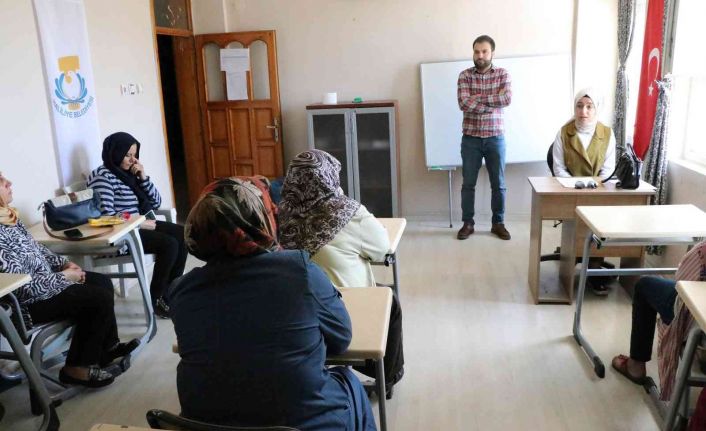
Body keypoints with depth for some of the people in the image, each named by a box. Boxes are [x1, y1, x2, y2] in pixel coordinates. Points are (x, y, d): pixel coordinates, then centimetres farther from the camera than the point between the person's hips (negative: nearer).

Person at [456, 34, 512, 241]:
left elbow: (507, 99, -15)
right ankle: (468, 223, 18)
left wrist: (478, 97, -13)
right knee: (468, 183, 6)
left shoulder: (503, 74, 1)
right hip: (470, 138, 0)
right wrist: (492, 103, -13)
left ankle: (498, 223, 21)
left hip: (495, 138, 0)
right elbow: (463, 103, -15)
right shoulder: (465, 75, -1)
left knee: (498, 184, 7)